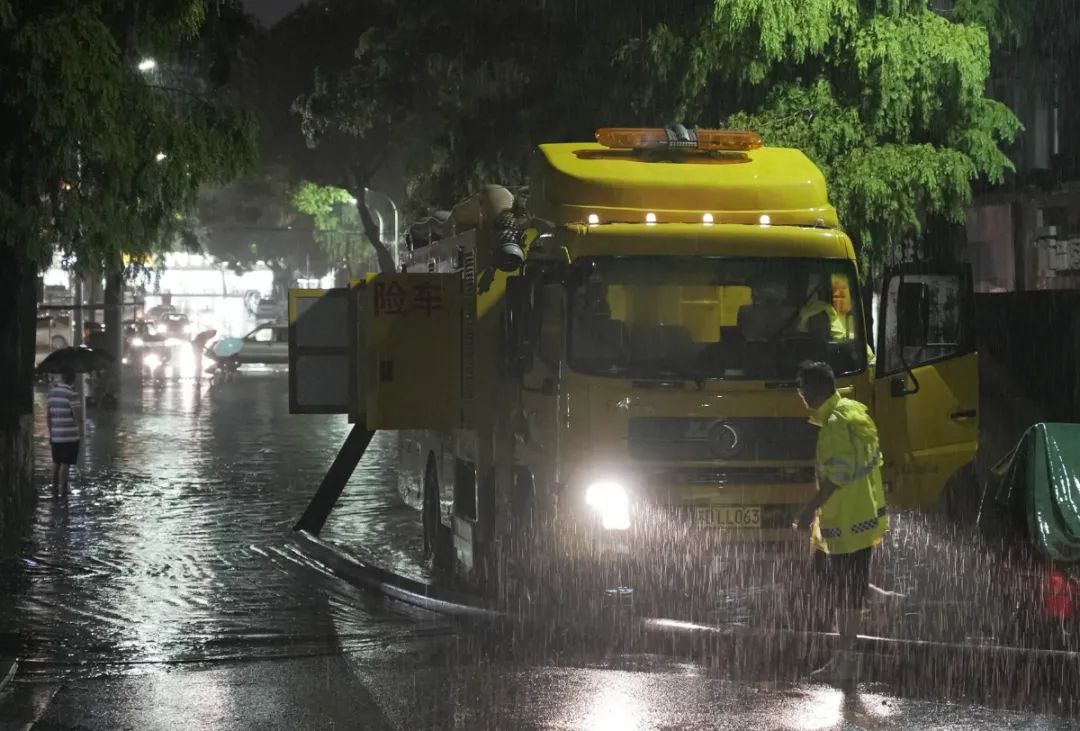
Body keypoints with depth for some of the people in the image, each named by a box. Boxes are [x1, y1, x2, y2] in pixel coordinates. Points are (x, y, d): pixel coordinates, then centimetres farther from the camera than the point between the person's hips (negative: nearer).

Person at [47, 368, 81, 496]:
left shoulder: (51, 393, 6)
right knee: (65, 464, -2)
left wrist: (50, 433, 16)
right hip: (70, 435, -6)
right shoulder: (70, 394, -13)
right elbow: (76, 415, -15)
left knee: (56, 462, 15)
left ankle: (54, 489, 19)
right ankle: (62, 490, -1)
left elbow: (49, 415, 10)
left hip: (55, 436, 6)